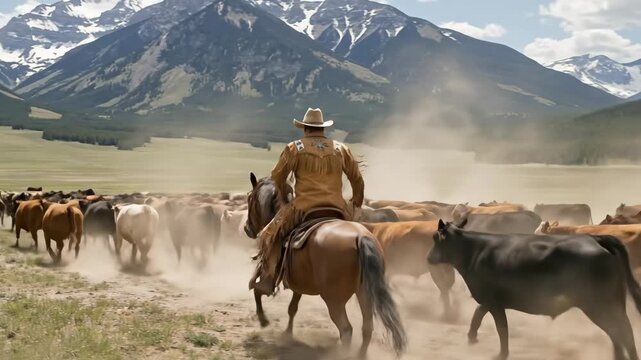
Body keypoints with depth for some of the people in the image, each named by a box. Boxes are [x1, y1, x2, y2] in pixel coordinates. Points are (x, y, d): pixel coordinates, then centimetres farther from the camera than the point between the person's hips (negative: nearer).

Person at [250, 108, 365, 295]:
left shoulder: (294, 148, 5)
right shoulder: (341, 149, 14)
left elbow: (277, 176, 5)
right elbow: (357, 179, 17)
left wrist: (284, 199, 20)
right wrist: (357, 204, 28)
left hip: (303, 206, -3)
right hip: (337, 208, 3)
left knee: (270, 235, 8)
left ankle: (267, 280, -5)